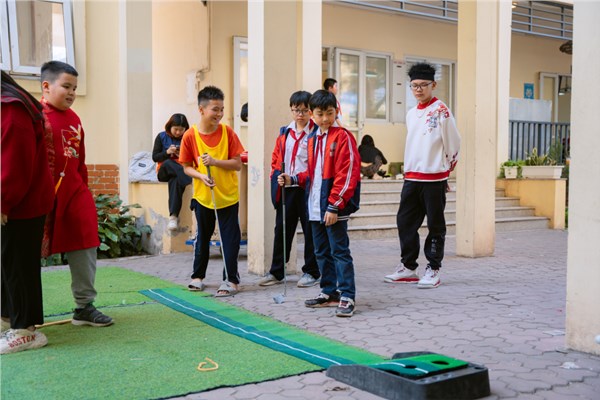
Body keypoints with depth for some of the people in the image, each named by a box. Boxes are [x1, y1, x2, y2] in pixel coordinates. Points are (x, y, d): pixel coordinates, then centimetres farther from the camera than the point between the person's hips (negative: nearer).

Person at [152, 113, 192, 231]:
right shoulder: (161, 137, 5)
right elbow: (155, 157, 3)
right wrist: (167, 152, -15)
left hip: (182, 172, -1)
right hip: (164, 172, 1)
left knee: (175, 181, -39)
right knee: (169, 163, -37)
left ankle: (173, 216, -49)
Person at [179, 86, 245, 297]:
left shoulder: (227, 132, -8)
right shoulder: (190, 136, -8)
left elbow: (238, 164, -8)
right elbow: (187, 167, -1)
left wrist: (215, 161, -22)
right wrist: (201, 176, -19)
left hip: (228, 196, -1)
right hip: (203, 196, 1)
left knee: (230, 238, 1)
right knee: (202, 236, 16)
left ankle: (231, 280, 13)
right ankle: (198, 276, 33)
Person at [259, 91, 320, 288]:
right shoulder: (284, 133, 12)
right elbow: (276, 157, 19)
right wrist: (276, 177, 7)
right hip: (286, 189, 5)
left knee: (310, 230, 4)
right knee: (282, 229, 9)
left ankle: (311, 272, 16)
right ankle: (276, 272, 19)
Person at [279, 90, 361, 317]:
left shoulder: (342, 137, -10)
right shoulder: (312, 139, 13)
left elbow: (347, 174, -16)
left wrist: (334, 206, -19)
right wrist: (293, 180, 6)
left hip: (334, 208, -8)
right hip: (315, 207, 8)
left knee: (340, 251, -4)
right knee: (322, 252, 15)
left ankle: (347, 296, 2)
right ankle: (329, 292, 26)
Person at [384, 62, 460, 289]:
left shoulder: (441, 111, -8)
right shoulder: (411, 114, 13)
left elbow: (453, 144, -4)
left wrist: (444, 169, 6)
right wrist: (410, 169, 17)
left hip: (434, 179, -7)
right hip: (411, 177, 7)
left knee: (435, 225, 2)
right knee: (405, 221, 7)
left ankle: (433, 270, 10)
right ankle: (408, 267, 17)